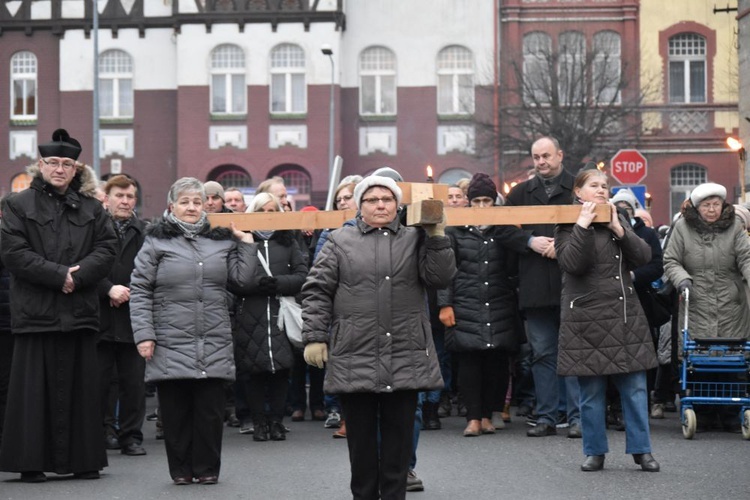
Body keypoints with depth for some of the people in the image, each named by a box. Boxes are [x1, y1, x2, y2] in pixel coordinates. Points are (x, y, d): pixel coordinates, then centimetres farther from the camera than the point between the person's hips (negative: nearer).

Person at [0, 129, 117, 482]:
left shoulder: (90, 208, 12)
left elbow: (107, 248, 4)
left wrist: (78, 275, -12)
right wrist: (59, 275, -13)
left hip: (80, 311, 3)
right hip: (35, 311, -3)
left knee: (80, 385, 5)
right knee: (35, 387, -2)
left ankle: (83, 459, 10)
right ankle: (31, 462, 3)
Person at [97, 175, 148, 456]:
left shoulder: (144, 232, 7)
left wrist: (129, 292, -9)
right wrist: (109, 289, -15)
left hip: (134, 315, 2)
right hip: (101, 317, -2)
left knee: (134, 382, 4)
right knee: (98, 381, 2)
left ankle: (131, 436, 13)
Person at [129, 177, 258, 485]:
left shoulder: (222, 239, 12)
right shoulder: (157, 241, 3)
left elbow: (242, 279, 10)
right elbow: (139, 290, 0)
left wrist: (246, 243, 5)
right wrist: (144, 334, -7)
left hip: (214, 344, 2)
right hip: (171, 343, -2)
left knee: (210, 409, 3)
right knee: (175, 410, 2)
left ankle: (207, 468, 14)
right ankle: (181, 469, 13)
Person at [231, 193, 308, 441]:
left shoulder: (288, 242, 15)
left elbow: (302, 276, 6)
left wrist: (278, 283, -9)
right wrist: (256, 283, -18)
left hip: (280, 315, 2)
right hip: (249, 316, -2)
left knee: (281, 368, -2)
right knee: (252, 370, -3)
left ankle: (276, 420, 9)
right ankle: (258, 421, 7)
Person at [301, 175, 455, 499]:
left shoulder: (415, 240, 10)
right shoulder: (341, 241, 7)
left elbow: (441, 277, -2)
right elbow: (317, 291, 4)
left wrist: (436, 236, -11)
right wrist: (314, 337, -3)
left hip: (406, 360, 1)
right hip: (355, 359, -1)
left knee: (399, 436, 6)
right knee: (361, 438, 7)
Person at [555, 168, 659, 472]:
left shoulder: (619, 223, 15)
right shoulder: (568, 227, 1)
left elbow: (644, 257, 2)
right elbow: (571, 263, -16)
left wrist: (617, 227, -6)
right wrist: (583, 226, -17)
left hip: (626, 317, 4)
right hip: (587, 319, -4)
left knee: (635, 388, 1)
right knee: (592, 392, 2)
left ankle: (641, 450, 8)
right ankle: (595, 452, 12)